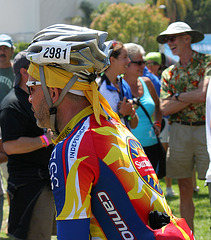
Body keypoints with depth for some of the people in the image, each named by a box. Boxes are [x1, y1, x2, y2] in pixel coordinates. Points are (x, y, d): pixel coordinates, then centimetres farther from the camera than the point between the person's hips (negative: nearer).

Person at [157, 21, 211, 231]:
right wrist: (191, 97, -6)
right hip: (179, 132, 4)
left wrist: (178, 97, -4)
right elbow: (165, 109, 2)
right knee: (185, 190, 6)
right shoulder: (169, 74, 13)